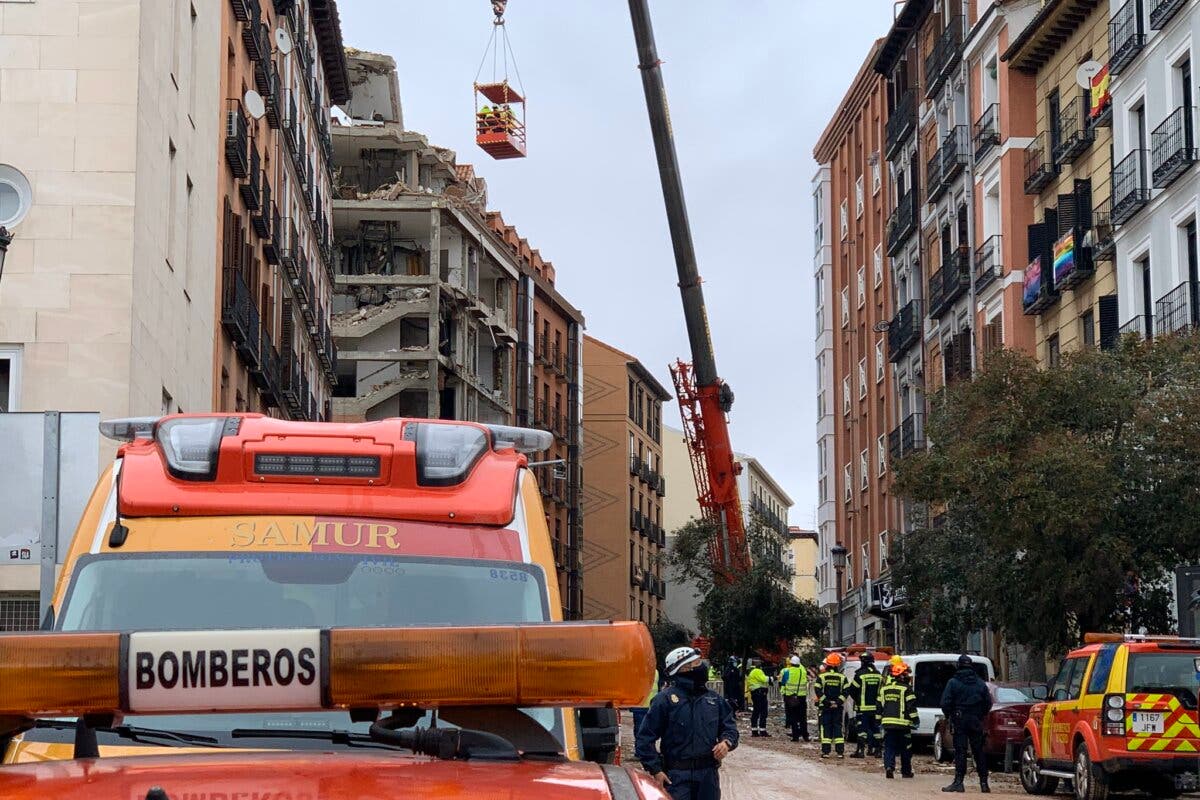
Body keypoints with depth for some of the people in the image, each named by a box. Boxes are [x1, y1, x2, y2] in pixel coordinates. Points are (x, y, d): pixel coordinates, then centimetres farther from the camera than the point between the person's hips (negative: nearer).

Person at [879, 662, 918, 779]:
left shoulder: (884, 689, 11)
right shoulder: (906, 689, -7)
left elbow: (879, 706, 15)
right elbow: (912, 706, -11)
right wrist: (915, 720, -6)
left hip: (888, 722, 4)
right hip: (902, 723, -4)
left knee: (889, 748, 3)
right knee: (905, 749, 8)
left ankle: (889, 767, -17)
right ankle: (906, 771, 14)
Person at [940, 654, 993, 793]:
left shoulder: (953, 683, -6)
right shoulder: (980, 684, 6)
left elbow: (945, 703, -10)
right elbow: (988, 703, 7)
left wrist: (949, 716, 7)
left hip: (959, 721, -3)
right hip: (976, 722, 3)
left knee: (960, 751, -4)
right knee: (979, 752, 8)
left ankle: (958, 782, -10)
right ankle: (984, 783, 9)